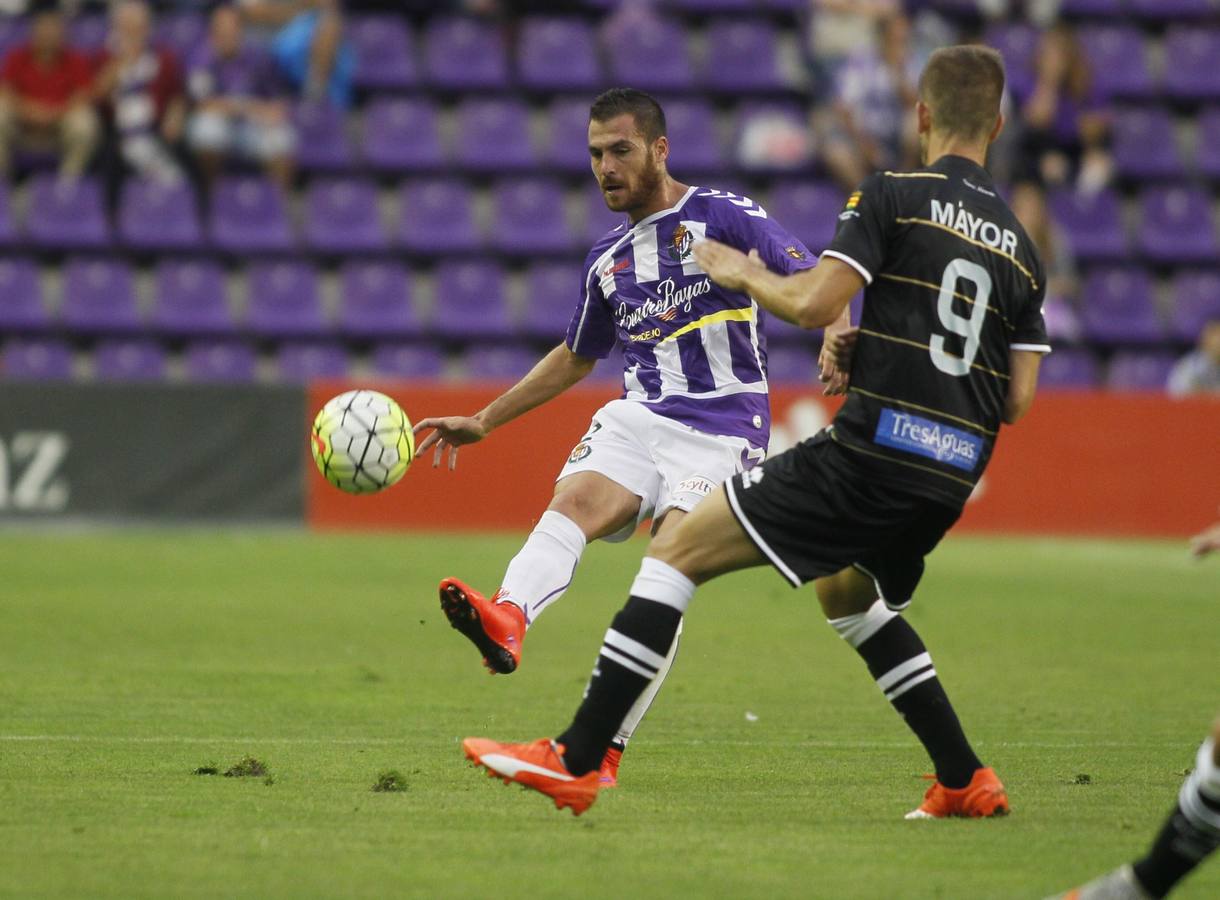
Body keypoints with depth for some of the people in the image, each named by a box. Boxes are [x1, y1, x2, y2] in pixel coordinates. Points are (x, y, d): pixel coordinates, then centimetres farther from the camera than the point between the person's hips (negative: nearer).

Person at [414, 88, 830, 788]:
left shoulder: (723, 216, 0)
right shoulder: (608, 259, 18)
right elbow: (576, 358, 32)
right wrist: (483, 422, 31)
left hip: (723, 431, -4)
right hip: (638, 417, 4)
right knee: (574, 500, -27)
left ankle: (603, 748, -25)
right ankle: (508, 618, -56)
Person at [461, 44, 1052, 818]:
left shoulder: (893, 196, -3)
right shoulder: (1020, 248, 14)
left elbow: (813, 303, -14)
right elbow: (1018, 399, 11)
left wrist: (742, 273, 6)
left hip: (870, 451, -7)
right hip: (952, 480, 7)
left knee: (678, 552, -1)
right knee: (849, 595, 35)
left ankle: (575, 762, -7)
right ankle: (966, 782, 30)